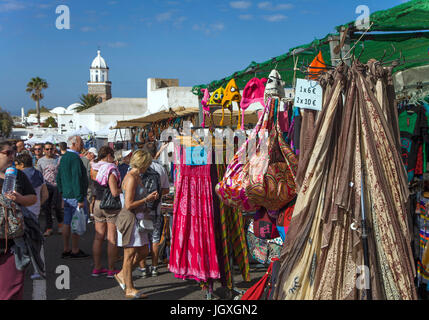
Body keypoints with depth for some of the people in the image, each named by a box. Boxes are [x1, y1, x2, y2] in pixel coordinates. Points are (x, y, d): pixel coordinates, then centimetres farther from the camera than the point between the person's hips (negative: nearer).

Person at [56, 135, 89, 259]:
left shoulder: (63, 157, 12)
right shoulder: (75, 158, -17)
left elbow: (58, 178, 19)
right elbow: (76, 180, -22)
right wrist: (80, 199, -20)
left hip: (66, 196, 9)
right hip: (75, 197, -9)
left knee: (67, 223, 12)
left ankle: (66, 250, 19)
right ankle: (75, 251, 4)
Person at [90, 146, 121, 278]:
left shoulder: (94, 168, 3)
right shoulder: (110, 169, -18)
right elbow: (115, 192, -22)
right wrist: (122, 189, -4)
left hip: (98, 204, 7)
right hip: (111, 205, -7)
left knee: (98, 237, 12)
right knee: (112, 239, 2)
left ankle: (96, 268, 17)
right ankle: (111, 270, 7)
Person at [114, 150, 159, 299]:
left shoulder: (136, 177, 13)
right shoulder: (131, 178, -17)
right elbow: (129, 204, -22)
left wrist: (150, 197, 7)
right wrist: (147, 199, -11)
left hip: (138, 219, 10)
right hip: (130, 219, -10)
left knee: (143, 251, 14)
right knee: (130, 255, 0)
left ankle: (122, 274, 28)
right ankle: (129, 289, 9)